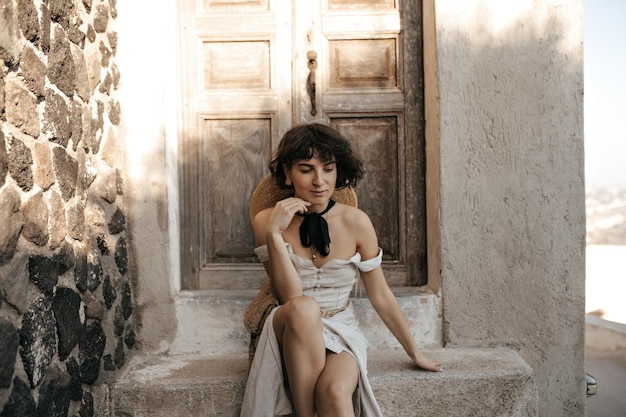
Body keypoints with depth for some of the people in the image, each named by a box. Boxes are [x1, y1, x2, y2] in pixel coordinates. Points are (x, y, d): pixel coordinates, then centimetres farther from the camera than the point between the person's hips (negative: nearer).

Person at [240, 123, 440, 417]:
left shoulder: (356, 222, -6)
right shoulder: (266, 221, -7)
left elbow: (381, 296, 4)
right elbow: (290, 297, -15)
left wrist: (415, 353, 12)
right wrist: (274, 232, -24)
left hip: (341, 331, -1)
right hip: (292, 334, 1)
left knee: (334, 392, -35)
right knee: (304, 308, -35)